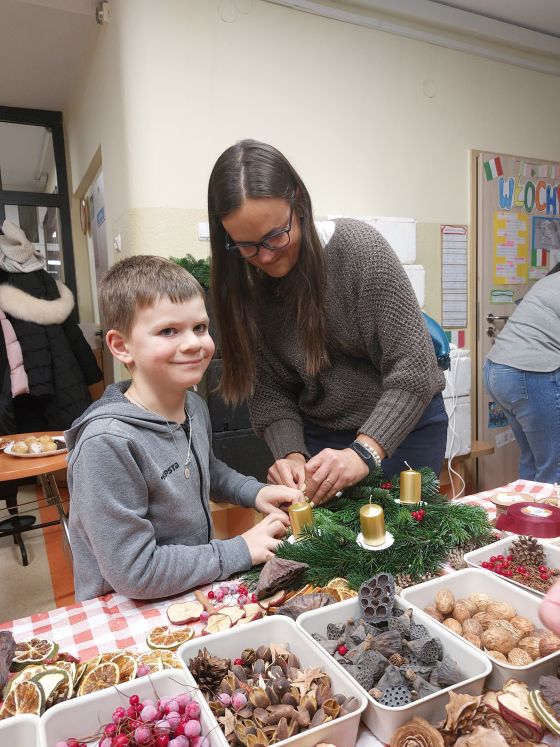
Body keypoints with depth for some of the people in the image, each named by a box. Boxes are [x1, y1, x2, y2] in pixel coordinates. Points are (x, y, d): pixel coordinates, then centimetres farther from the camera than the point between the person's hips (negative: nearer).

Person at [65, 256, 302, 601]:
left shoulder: (195, 406, -2)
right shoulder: (107, 441, -25)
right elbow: (134, 572, -23)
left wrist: (254, 492, 3)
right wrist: (240, 551, -17)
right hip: (126, 610, -7)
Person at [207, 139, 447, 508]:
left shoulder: (358, 247, -21)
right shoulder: (246, 285, -7)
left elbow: (414, 368, -23)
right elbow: (269, 392, -5)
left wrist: (364, 452, -32)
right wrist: (292, 453, -21)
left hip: (404, 426, -3)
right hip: (318, 435, 4)